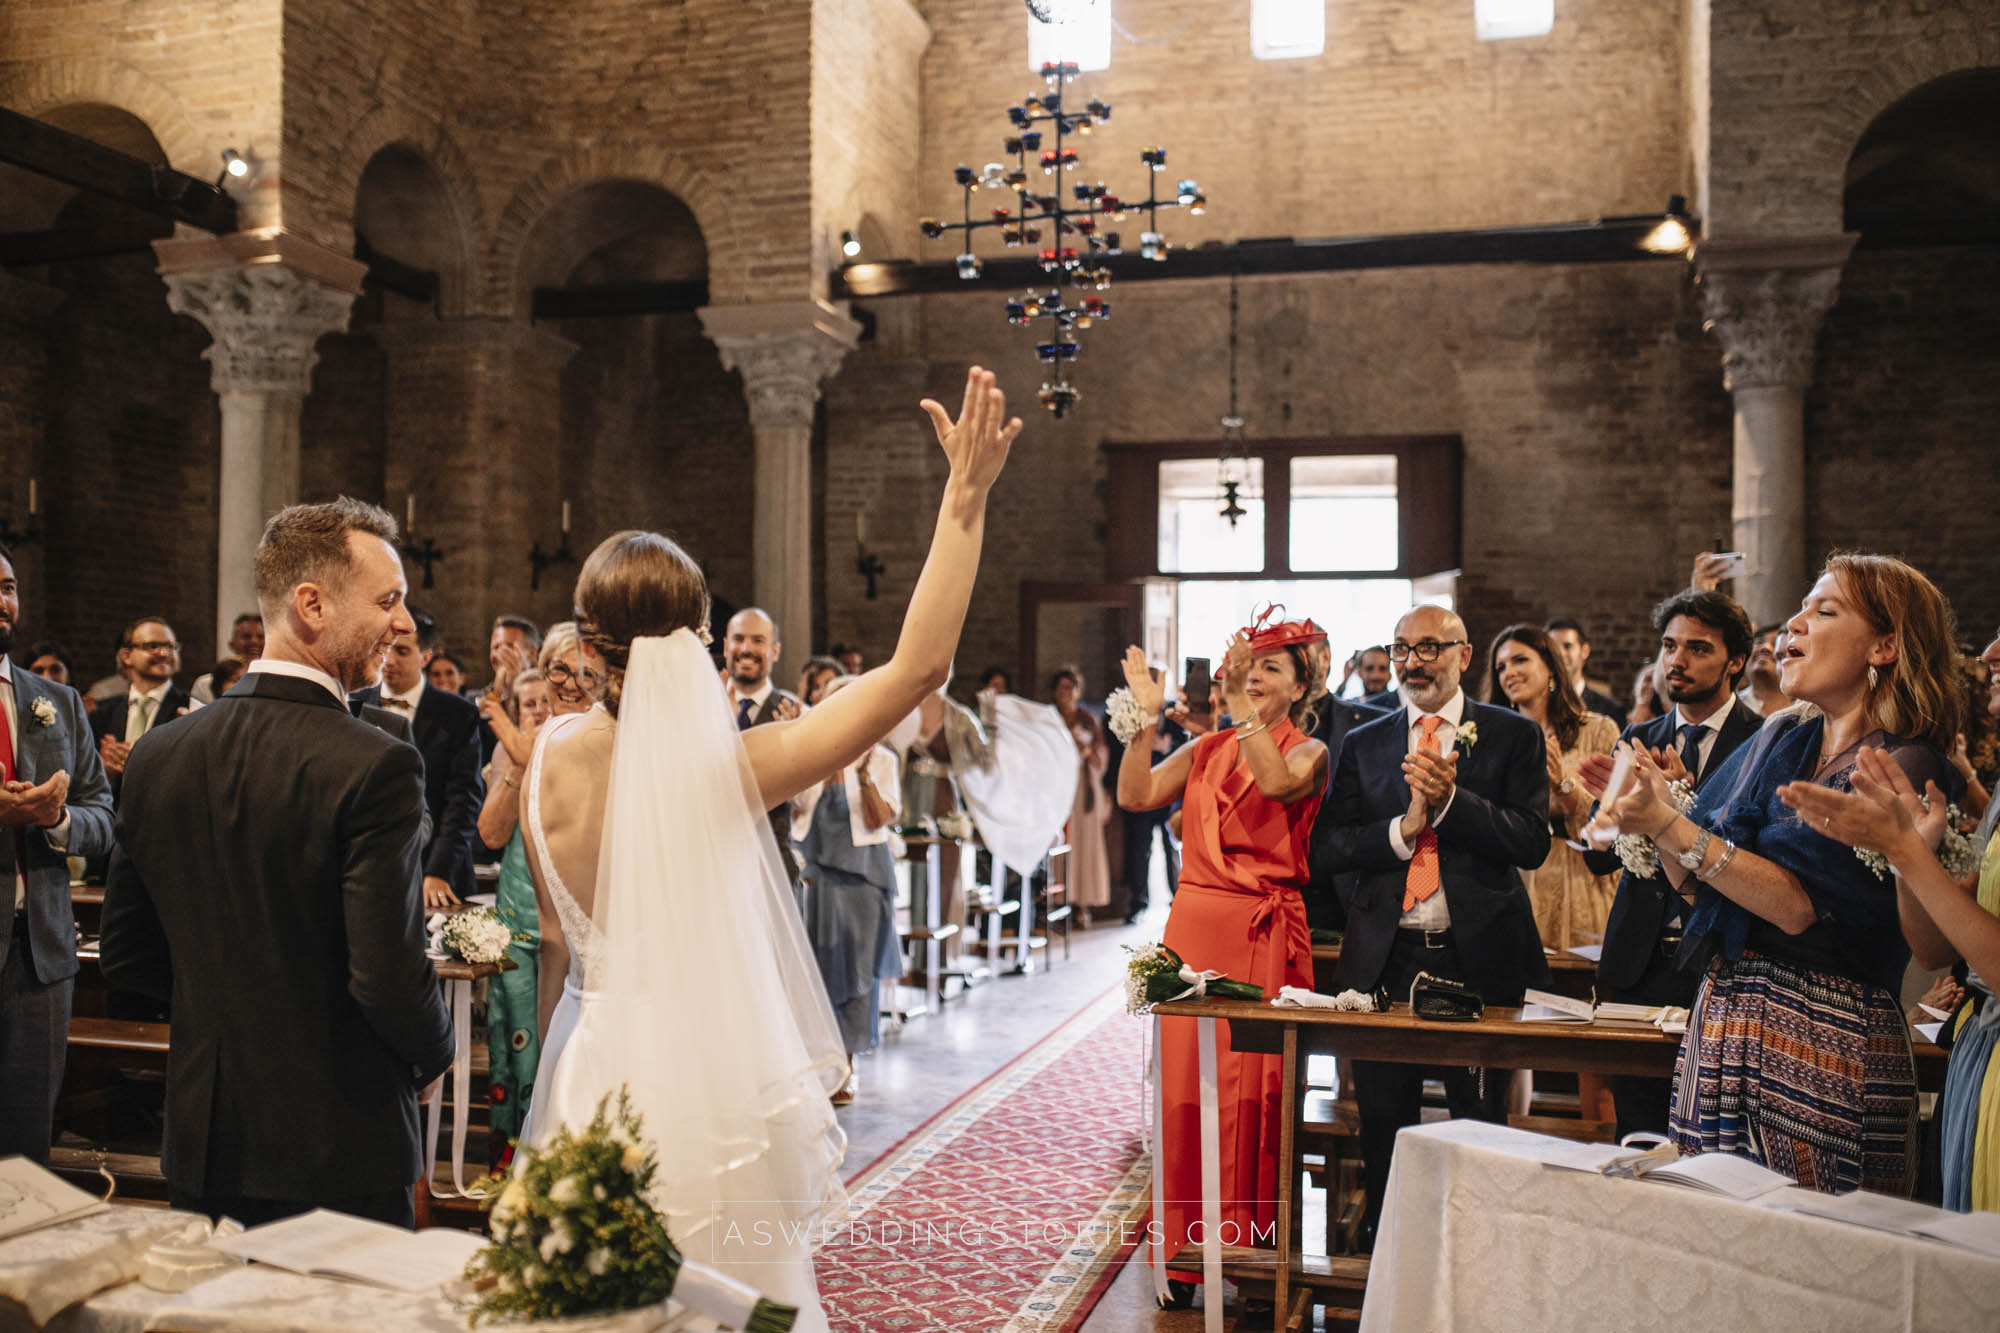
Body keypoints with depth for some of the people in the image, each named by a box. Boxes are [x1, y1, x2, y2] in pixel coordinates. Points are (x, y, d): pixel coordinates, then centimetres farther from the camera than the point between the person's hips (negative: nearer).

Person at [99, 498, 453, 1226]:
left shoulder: (157, 754, -1)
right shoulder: (376, 766, -21)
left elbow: (126, 955, 7)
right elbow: (389, 975, -23)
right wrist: (432, 1059, -3)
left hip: (202, 1143, 6)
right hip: (340, 1154, -6)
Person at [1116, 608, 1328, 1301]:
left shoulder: (1308, 750, 1)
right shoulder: (1205, 749, 13)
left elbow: (1278, 781, -21)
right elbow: (1136, 795, 1)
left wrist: (1243, 709, -20)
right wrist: (1147, 719, -5)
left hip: (1266, 936, -4)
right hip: (1194, 928, 4)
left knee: (1255, 1083, 0)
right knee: (1188, 1080, 5)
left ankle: (1255, 1252, 14)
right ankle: (1191, 1249, 18)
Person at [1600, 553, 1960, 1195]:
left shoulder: (1904, 768, -9)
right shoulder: (1781, 739, 12)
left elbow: (1798, 906, -19)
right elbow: (1703, 886, 12)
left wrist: (1668, 824, -21)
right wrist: (1650, 814, -5)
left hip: (1827, 1039, -6)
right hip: (1725, 1015, 6)